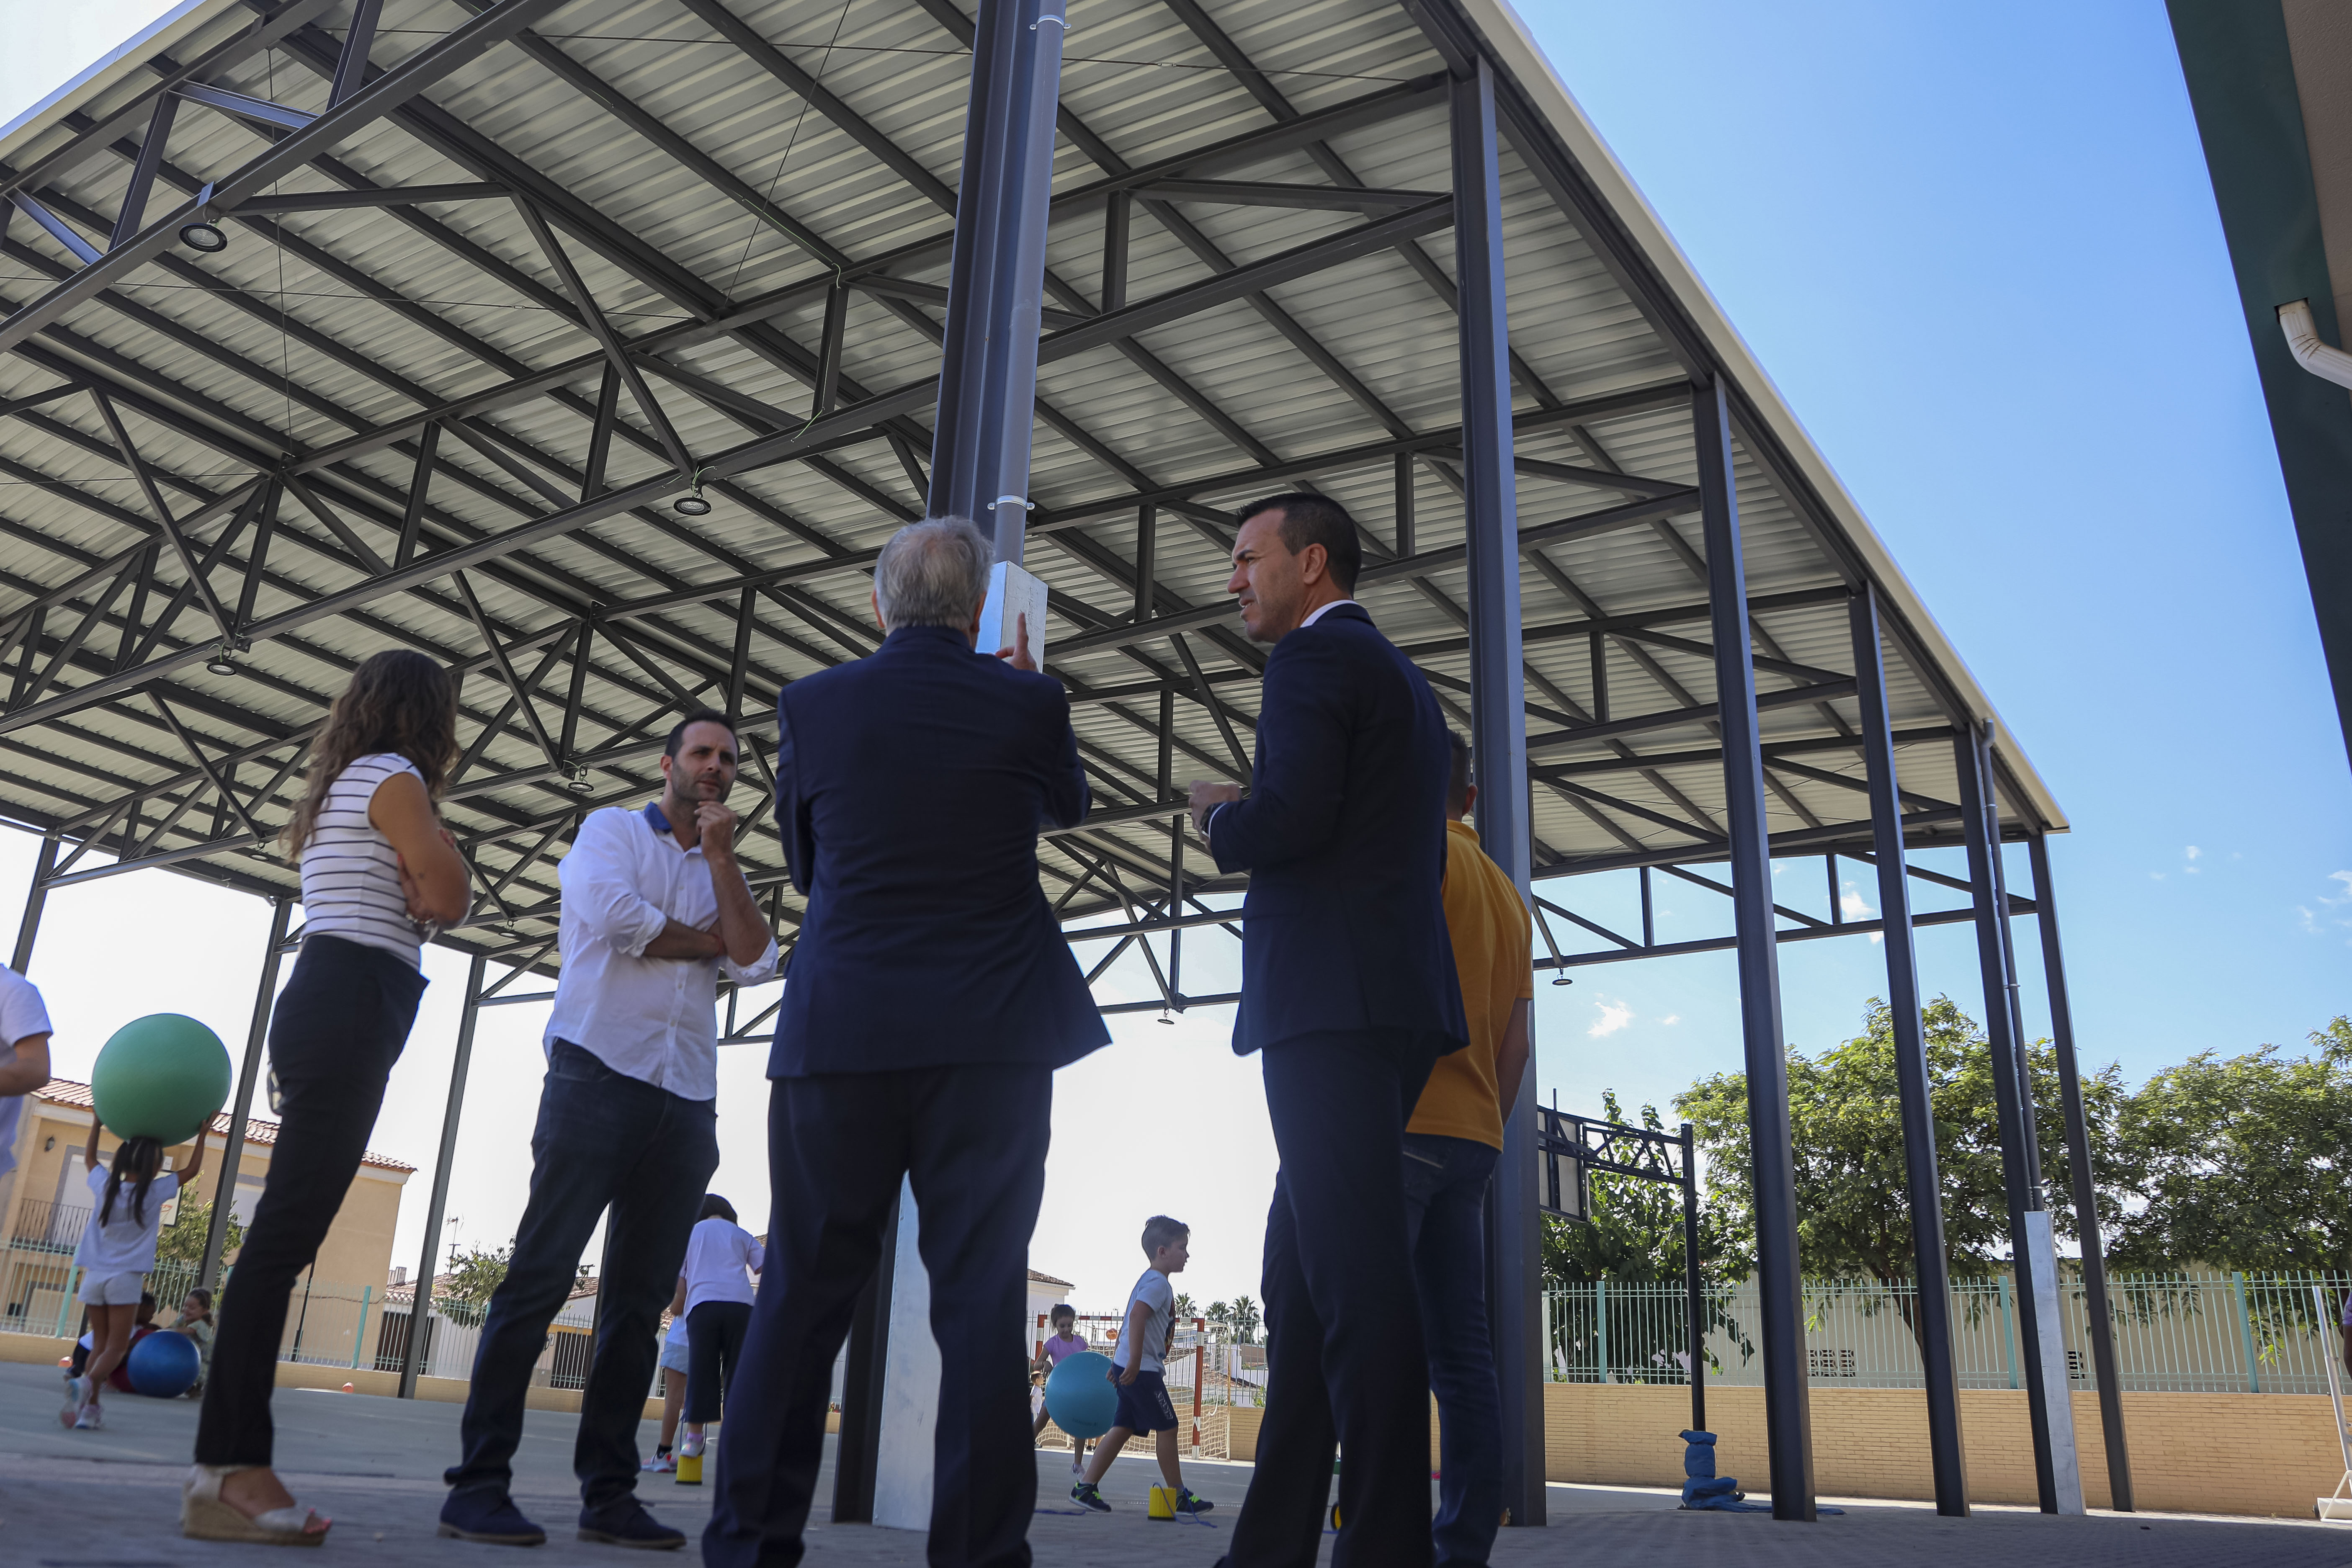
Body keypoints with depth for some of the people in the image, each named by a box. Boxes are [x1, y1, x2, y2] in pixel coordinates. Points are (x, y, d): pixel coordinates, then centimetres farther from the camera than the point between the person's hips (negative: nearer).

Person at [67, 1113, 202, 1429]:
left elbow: (89, 1158, 23)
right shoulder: (154, 1192, -6)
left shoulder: (106, 1186, 2)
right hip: (126, 1278, -4)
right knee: (116, 1347, -1)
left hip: (94, 1276, 4)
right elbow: (192, 1170, 9)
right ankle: (87, 1383, -27)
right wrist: (203, 1134, 17)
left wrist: (97, 1121, 29)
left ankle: (89, 1406, 2)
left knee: (100, 1343, 12)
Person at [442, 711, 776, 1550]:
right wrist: (704, 941, 2)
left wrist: (721, 856, 2)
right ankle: (479, 1483, -4)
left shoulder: (724, 876, 22)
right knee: (541, 1276, -8)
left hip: (685, 1101, 5)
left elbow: (757, 962, 4)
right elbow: (612, 914, -11)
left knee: (640, 1298, 4)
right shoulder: (611, 829, 10)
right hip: (600, 1073, -5)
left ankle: (608, 1490, 8)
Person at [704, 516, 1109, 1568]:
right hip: (988, 1037, -1)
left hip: (840, 1034, 1)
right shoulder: (1028, 704, 0)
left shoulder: (812, 705, 3)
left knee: (804, 1294, 10)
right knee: (981, 1297, 2)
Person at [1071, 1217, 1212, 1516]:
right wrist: (1134, 1363, -29)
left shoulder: (1148, 1281, 20)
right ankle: (1179, 1497, 6)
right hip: (1143, 1368, -10)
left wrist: (1119, 1362, 28)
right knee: (1167, 1427, -2)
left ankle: (1086, 1487, 6)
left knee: (1123, 1427, 8)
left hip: (1131, 1367, 10)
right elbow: (1137, 1315, -27)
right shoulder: (1159, 1283, -13)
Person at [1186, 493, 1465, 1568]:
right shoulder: (1407, 683, 25)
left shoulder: (1313, 656, -4)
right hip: (1393, 1003, 10)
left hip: (1331, 999, -10)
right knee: (1299, 1277, 10)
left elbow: (1287, 819, -19)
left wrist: (1215, 819, 2)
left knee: (1357, 1279, -9)